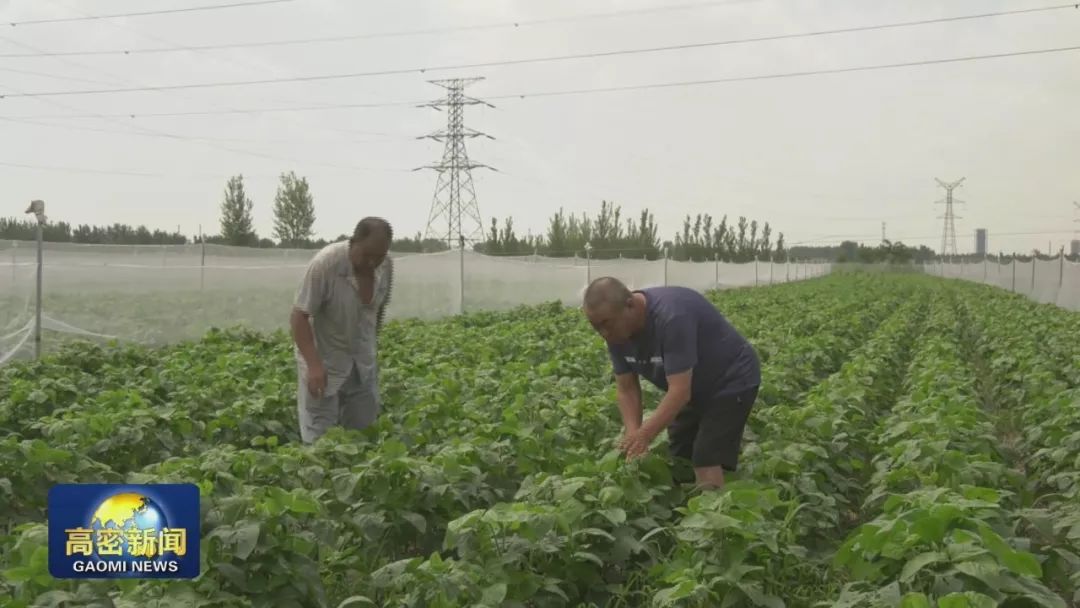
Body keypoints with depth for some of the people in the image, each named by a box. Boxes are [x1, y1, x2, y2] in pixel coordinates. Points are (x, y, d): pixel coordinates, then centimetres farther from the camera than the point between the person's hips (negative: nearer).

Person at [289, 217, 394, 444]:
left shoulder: (386, 265, -7)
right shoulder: (326, 263, -24)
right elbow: (299, 316, -22)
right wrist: (314, 365, -29)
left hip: (363, 361, 5)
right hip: (324, 358, -5)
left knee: (364, 428, 9)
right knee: (320, 436, -3)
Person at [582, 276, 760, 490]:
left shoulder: (671, 317, -35)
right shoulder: (617, 330, -11)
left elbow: (680, 391, -35)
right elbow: (626, 388, -6)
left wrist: (645, 435, -39)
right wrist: (633, 434, -20)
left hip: (730, 382, -8)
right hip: (695, 389, 8)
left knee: (707, 469, -16)